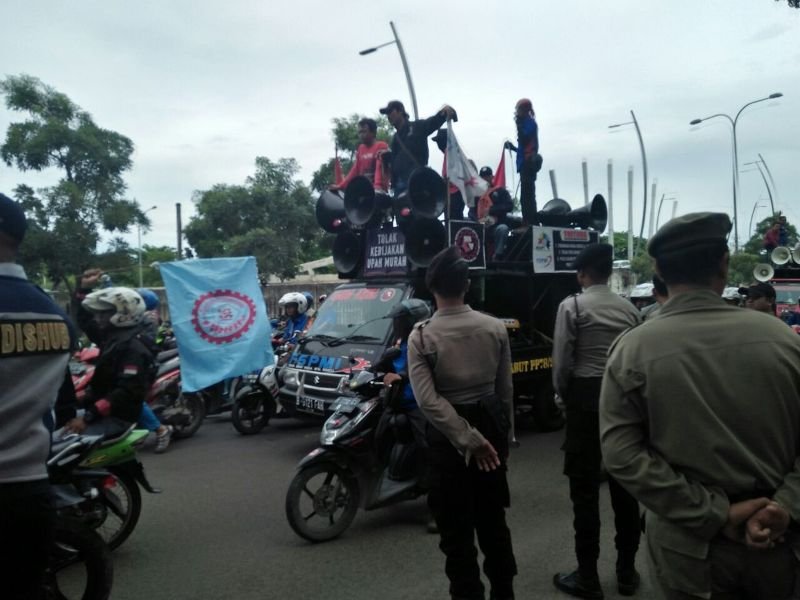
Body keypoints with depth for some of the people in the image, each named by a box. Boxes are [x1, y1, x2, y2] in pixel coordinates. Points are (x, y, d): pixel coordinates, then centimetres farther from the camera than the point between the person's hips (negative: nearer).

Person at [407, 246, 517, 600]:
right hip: (490, 426, 4)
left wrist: (468, 440, -16)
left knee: (457, 527, 10)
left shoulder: (422, 336, -13)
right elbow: (505, 390, 1)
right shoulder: (495, 328, -4)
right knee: (493, 518, 22)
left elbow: (428, 400, -21)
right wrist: (504, 434, 13)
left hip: (447, 434, -4)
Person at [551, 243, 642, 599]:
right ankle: (626, 571, 24)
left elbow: (562, 360, -9)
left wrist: (562, 395, 7)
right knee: (624, 483, 13)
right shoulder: (630, 309, 6)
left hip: (586, 397, -5)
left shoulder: (572, 306, -7)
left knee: (585, 487, 2)